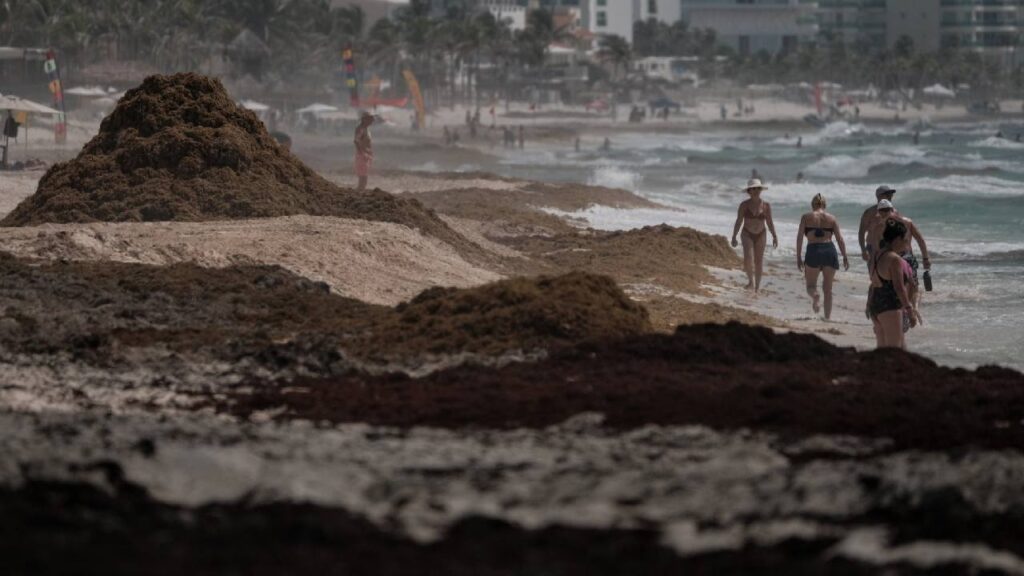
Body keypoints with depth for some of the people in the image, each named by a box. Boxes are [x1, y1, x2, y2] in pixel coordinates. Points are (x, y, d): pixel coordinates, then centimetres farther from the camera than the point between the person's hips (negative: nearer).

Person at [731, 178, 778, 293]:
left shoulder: (766, 206, -3)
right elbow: (738, 222, -5)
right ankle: (751, 280, 3)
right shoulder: (744, 205, -7)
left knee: (759, 261, 3)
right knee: (748, 258, -20)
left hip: (761, 235, 2)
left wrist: (774, 236, -4)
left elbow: (770, 223, 2)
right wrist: (734, 237, -8)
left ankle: (757, 286, 13)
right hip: (747, 235, -2)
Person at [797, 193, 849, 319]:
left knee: (811, 285, 9)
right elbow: (840, 239, 6)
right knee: (828, 288, 12)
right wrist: (845, 257, 6)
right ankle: (827, 317, 7)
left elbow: (800, 237, 2)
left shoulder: (806, 217, 10)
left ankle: (814, 295, -26)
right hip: (830, 250, 2)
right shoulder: (832, 218, 13)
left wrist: (798, 258, 4)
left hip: (813, 251, -2)